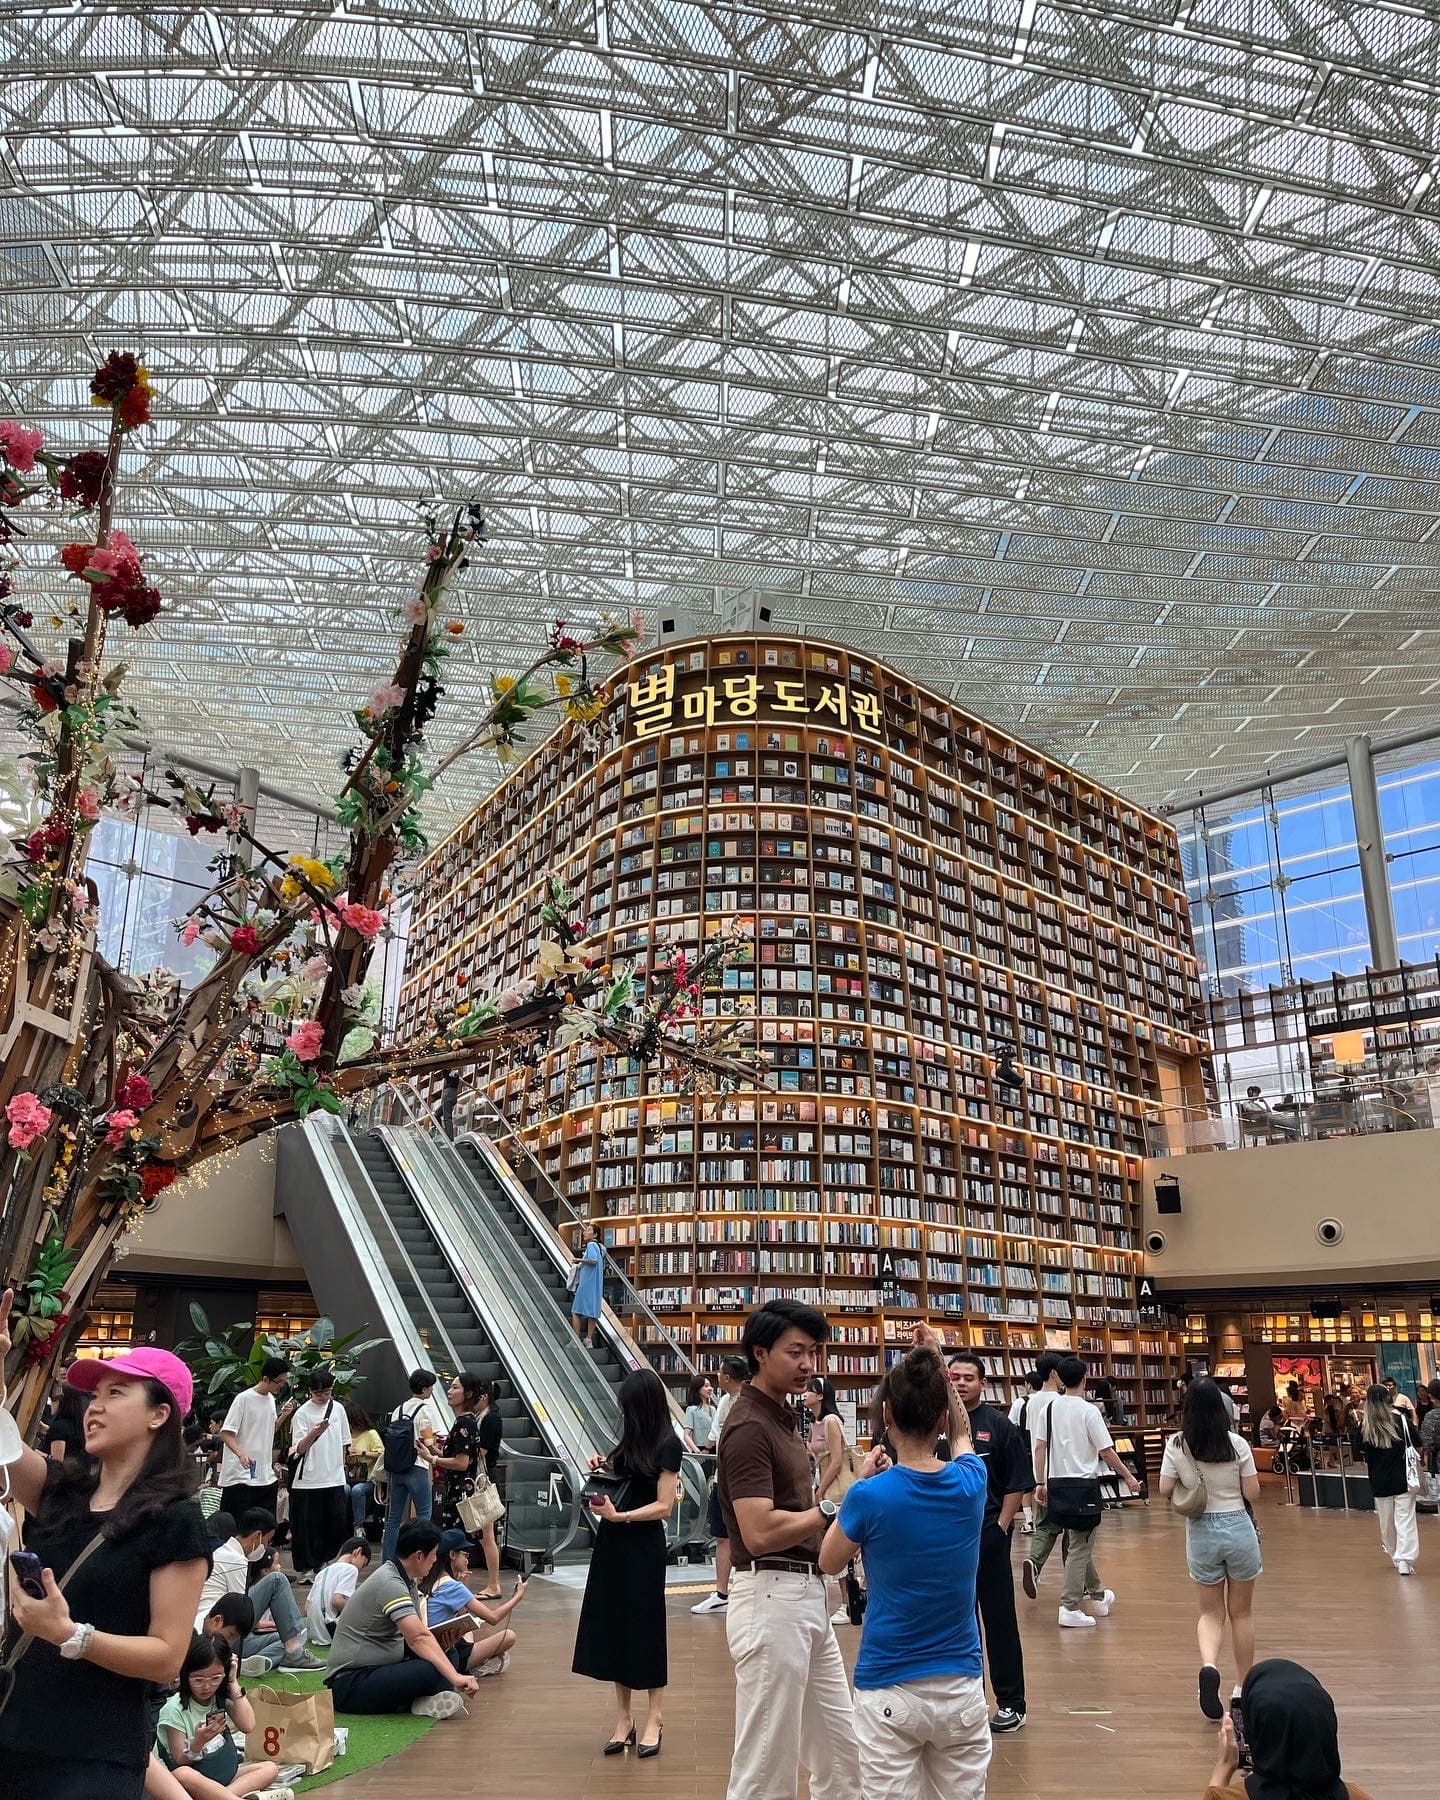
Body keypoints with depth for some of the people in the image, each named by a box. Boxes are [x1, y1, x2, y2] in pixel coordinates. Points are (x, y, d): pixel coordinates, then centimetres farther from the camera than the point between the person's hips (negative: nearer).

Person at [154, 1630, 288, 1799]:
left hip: (225, 1772, 5)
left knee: (270, 1769, -13)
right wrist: (198, 1741, -32)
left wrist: (233, 1683, -8)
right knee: (182, 1775, -39)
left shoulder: (222, 1696, 3)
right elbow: (180, 1762, -11)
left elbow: (247, 1726, -12)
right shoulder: (175, 1709, -11)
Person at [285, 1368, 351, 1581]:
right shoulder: (303, 1413, -7)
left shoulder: (338, 1408, 8)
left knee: (338, 1520, 5)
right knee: (308, 1524, 0)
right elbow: (299, 1449, -10)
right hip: (308, 1480, -4)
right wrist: (313, 1434, -28)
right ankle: (307, 1567, 13)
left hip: (335, 1478, 4)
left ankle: (322, 1559, 23)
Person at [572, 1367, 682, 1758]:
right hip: (612, 1543, 7)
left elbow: (663, 1506, -16)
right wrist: (605, 1468, 3)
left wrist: (619, 1516, -26)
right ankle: (623, 1718, 19)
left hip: (643, 1546, -7)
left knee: (645, 1630, 2)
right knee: (612, 1627, 9)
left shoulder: (668, 1445, -12)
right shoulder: (632, 1440, 9)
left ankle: (653, 1721, 15)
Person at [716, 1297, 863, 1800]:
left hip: (807, 1594, 10)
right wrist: (834, 1507, -17)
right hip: (771, 1598, -10)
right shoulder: (748, 1426, -18)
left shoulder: (783, 1416, 12)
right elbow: (759, 1533, -25)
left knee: (842, 1757, 18)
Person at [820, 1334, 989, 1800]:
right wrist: (937, 1362, 22)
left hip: (888, 1691, -3)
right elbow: (961, 1434, 19)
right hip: (961, 1687, 3)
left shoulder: (871, 1495, -17)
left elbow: (829, 1563, 3)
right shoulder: (970, 1482, -7)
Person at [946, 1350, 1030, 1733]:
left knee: (999, 1618, 3)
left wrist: (1001, 1527, -7)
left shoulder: (998, 1425, -4)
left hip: (988, 1535, -3)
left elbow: (1016, 1484, -4)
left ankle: (1011, 1704, 13)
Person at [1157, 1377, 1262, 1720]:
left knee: (1211, 1612, 14)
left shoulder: (1176, 1445, -9)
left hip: (1201, 1532, 0)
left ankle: (1209, 1665, -13)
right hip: (1238, 1527, 0)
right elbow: (1253, 1493, -6)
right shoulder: (1237, 1444, -11)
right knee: (1241, 1612, 18)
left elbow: (1165, 1491, -6)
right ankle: (1243, 1687, 26)